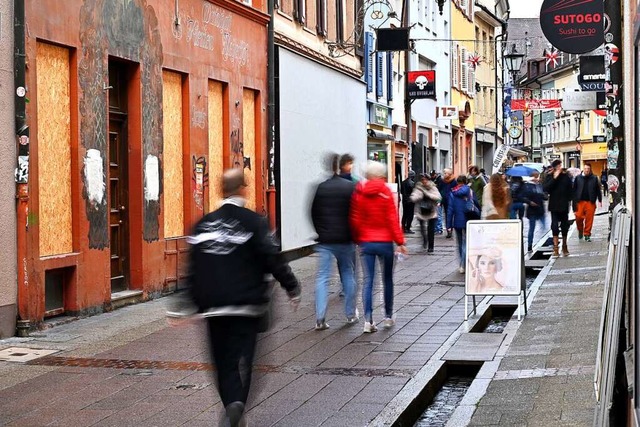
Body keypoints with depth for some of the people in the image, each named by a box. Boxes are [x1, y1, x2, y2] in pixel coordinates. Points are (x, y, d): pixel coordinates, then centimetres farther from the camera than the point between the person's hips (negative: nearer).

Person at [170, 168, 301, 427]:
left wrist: (193, 301, 14)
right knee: (241, 357, 0)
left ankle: (232, 404, -3)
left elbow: (192, 267, 9)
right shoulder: (253, 222, -6)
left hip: (212, 305, 3)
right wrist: (292, 288, 2)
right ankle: (237, 403, -17)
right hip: (246, 304, -3)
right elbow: (273, 259, -9)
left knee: (222, 359, 8)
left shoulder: (204, 224, 8)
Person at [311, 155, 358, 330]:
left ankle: (320, 319, -7)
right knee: (348, 274, 15)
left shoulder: (319, 188, -1)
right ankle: (351, 314, 21)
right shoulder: (351, 187, -5)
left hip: (324, 241, 1)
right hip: (345, 240, 0)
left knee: (322, 277, 1)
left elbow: (313, 214, 5)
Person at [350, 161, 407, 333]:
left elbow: (355, 219, 1)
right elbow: (393, 219, -9)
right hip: (385, 242, -2)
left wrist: (357, 240, 13)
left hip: (366, 242, 2)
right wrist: (400, 241, -3)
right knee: (387, 279, 13)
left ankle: (368, 320, -8)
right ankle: (388, 316, 22)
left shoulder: (359, 192, -1)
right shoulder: (386, 192, -8)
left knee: (368, 280, 2)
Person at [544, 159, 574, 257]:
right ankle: (555, 248, -4)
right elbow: (545, 188, -15)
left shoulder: (566, 176, 1)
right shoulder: (550, 177, -2)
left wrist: (569, 199, -5)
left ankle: (564, 246, 24)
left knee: (564, 225, 10)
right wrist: (554, 178, -19)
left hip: (564, 205, 2)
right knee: (555, 226, -5)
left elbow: (570, 189, 6)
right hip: (554, 206, -2)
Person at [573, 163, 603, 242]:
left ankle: (587, 234, 11)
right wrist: (574, 200, 1)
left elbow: (598, 190, 7)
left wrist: (599, 200, 3)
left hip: (590, 202, 0)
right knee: (579, 217, -6)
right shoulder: (578, 178, 4)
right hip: (580, 201, 0)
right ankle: (580, 231, 21)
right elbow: (574, 190, 6)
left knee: (589, 219, -1)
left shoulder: (594, 178, 4)